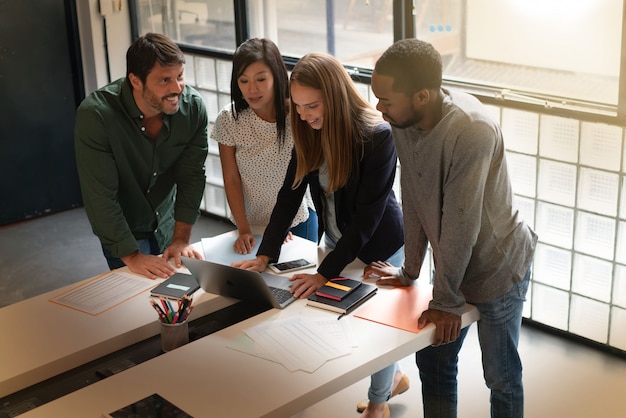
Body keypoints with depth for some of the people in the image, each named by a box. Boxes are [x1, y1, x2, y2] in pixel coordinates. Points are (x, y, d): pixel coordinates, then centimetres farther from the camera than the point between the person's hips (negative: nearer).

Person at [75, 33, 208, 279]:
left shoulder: (193, 107, -20)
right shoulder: (95, 115, -31)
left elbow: (191, 175, -14)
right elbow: (100, 195, -28)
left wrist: (182, 239, -18)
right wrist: (131, 256, -28)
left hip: (167, 220, 4)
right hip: (121, 228, -4)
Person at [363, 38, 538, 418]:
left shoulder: (472, 130, -34)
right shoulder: (403, 122, -11)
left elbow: (460, 224, -28)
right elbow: (413, 201, 0)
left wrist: (447, 299, -19)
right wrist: (410, 270, 6)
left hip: (498, 268, -7)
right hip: (452, 265, 7)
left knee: (501, 378, 11)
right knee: (432, 361, 17)